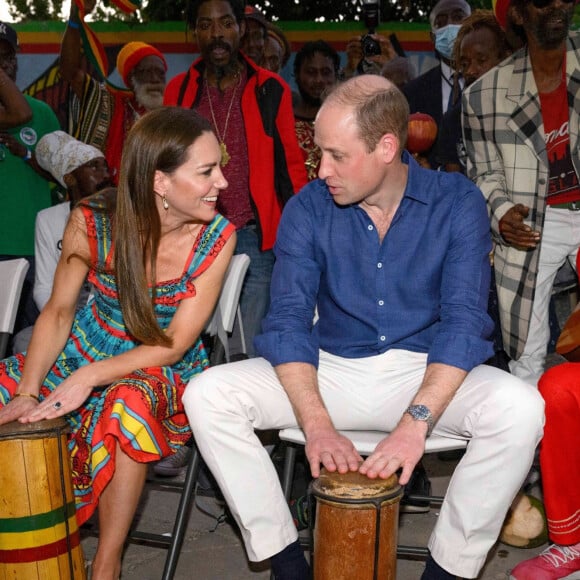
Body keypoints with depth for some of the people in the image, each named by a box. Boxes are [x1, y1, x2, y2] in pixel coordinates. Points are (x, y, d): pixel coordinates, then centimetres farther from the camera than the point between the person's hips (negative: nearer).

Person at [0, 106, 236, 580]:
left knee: (129, 403, -36)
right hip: (88, 350, 3)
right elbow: (58, 312, -4)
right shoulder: (93, 221, -15)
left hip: (166, 373, -3)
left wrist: (88, 377, -27)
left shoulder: (217, 238, -18)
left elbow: (174, 344, -17)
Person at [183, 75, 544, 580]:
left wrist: (416, 421, -30)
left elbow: (464, 320, -15)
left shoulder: (457, 203, -7)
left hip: (425, 369, -1)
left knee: (520, 408, -31)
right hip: (331, 368, 2)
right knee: (207, 396, -19)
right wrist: (317, 424, -26)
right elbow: (289, 320, -10)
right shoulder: (308, 208, -3)